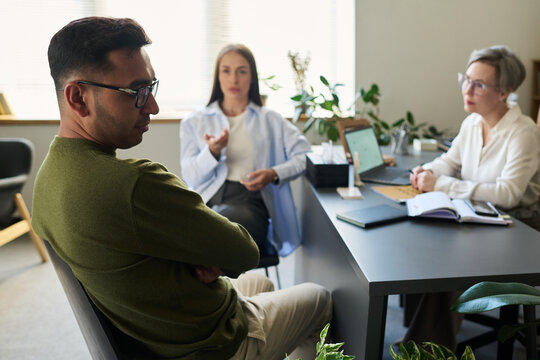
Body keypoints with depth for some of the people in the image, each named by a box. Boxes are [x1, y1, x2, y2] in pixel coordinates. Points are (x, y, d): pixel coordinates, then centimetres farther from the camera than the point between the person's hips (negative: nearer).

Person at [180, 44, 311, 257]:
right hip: (208, 198, 1)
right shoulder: (194, 123, 22)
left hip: (250, 199, 0)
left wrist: (274, 174, -6)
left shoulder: (271, 121, 22)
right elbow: (190, 177, 10)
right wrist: (212, 152, -9)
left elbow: (306, 156, 11)